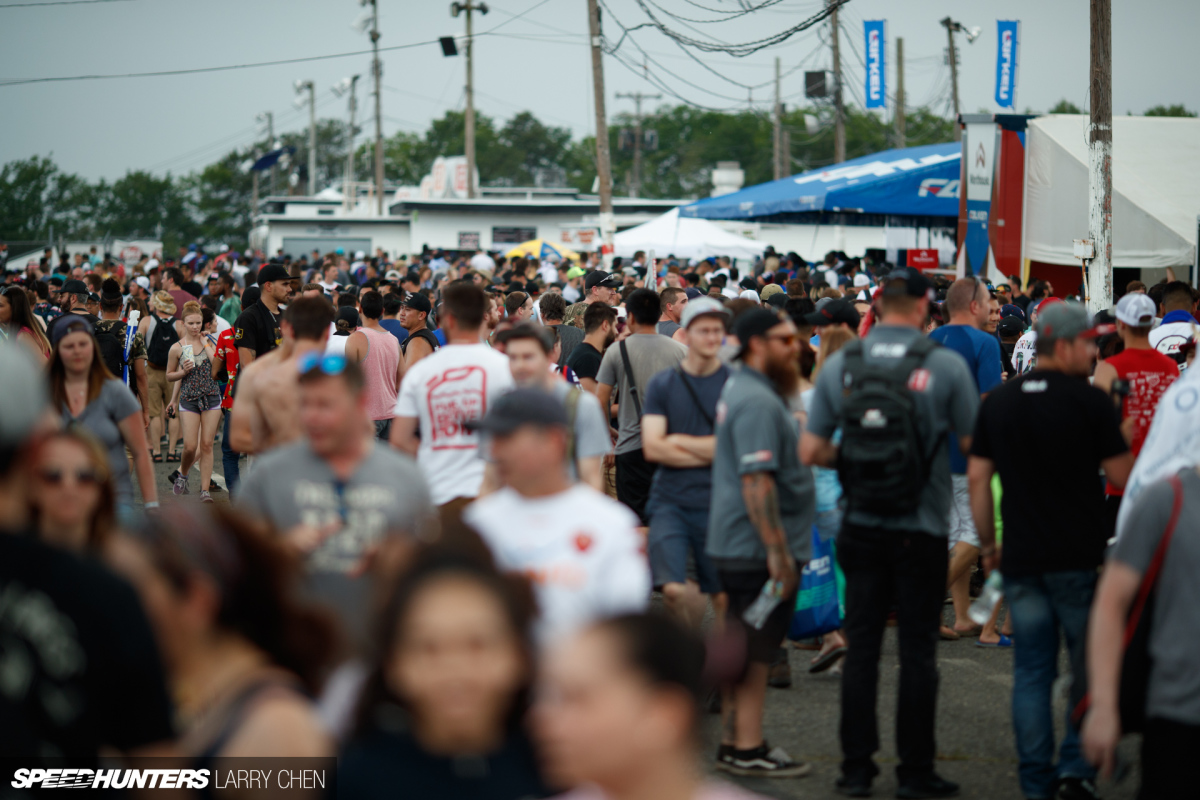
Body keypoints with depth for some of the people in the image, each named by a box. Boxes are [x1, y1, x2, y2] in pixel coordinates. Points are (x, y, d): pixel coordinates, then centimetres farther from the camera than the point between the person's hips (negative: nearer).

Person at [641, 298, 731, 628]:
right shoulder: (662, 384, 4)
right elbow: (652, 448, -6)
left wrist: (681, 442, -4)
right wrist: (710, 451, -8)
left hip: (717, 503, 0)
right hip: (671, 500, 0)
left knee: (723, 594, 5)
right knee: (673, 590, -13)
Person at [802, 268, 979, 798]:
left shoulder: (839, 365, -1)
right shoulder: (945, 365, -10)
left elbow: (811, 450, 0)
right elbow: (975, 448, -5)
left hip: (860, 528, 3)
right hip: (922, 529, -3)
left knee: (861, 647, 9)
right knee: (917, 651, 5)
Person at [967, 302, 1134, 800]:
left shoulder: (999, 402, 5)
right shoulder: (1090, 401, -9)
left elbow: (977, 477, 6)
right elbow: (1122, 477, -5)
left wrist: (986, 542, 14)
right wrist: (1121, 438, 14)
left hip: (1021, 557, 4)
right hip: (1081, 556, -4)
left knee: (1031, 671, 8)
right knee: (1091, 668, 8)